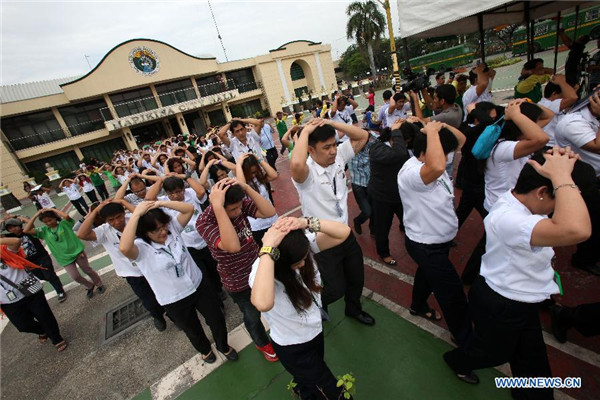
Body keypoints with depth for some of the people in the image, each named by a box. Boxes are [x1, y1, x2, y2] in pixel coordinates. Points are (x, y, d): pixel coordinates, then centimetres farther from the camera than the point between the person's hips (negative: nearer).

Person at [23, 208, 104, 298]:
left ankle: (99, 284, 32)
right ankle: (90, 286, 29)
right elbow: (26, 231, -7)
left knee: (87, 270, 11)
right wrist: (35, 216, -9)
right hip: (64, 258, 4)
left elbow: (66, 216, -30)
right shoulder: (44, 231, 3)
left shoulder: (64, 223, -8)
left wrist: (52, 209, -17)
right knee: (75, 277, 3)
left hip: (77, 252, -3)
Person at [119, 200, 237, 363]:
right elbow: (124, 248, -45)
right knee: (193, 331, 24)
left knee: (217, 319, 18)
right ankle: (205, 349, 59)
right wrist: (135, 214, -39)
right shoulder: (140, 248, -22)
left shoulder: (172, 228, -11)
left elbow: (189, 209, -20)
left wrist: (160, 203, -29)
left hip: (199, 285, 3)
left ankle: (223, 346, 51)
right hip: (175, 301, -2)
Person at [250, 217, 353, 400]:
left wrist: (306, 222, -41)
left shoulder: (303, 245, -22)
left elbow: (343, 232, -27)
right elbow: (263, 303, -57)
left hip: (315, 331, 5)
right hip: (292, 348, -5)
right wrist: (268, 248, -52)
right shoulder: (262, 270, -35)